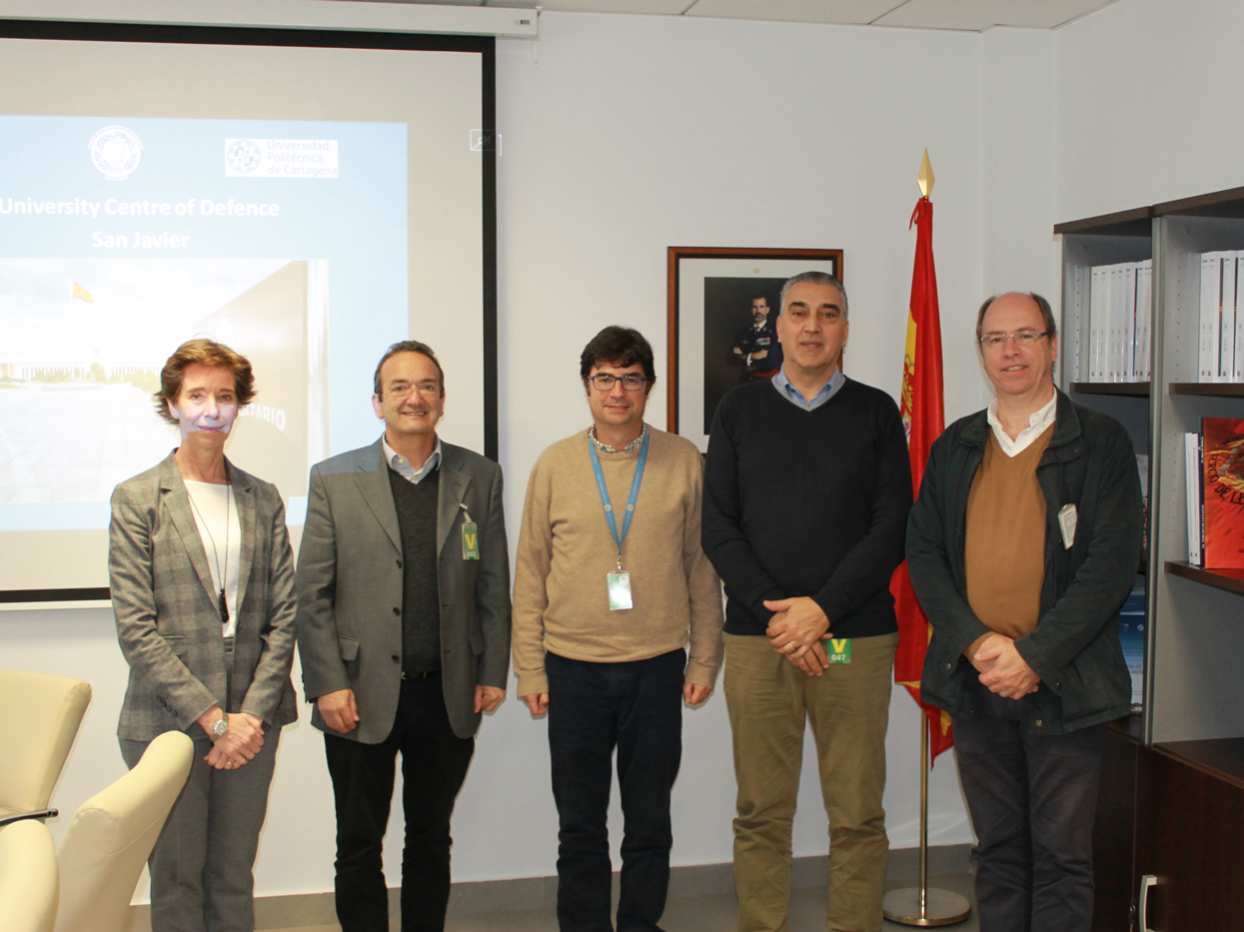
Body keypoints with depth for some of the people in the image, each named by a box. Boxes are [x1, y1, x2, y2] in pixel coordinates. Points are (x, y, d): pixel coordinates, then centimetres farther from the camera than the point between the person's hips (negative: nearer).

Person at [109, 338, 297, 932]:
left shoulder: (264, 500, 9)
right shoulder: (136, 499, -2)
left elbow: (284, 616, 5)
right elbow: (135, 629, -8)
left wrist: (252, 714, -6)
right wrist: (213, 719, -12)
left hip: (251, 723, 3)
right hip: (167, 722, -3)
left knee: (234, 879, 10)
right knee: (177, 880, 6)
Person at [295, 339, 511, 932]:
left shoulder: (479, 478, 5)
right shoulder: (334, 479, 0)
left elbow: (494, 587, 7)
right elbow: (311, 594, -2)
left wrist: (493, 672, 3)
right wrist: (327, 685, -8)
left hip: (449, 699, 2)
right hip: (362, 698, -1)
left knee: (431, 841, 15)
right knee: (359, 846, 9)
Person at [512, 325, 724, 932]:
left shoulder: (684, 462, 3)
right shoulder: (554, 465, 3)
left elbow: (702, 568, 6)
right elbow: (530, 574, 5)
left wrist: (705, 660, 4)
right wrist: (529, 669, 2)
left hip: (656, 667, 0)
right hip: (573, 669, 0)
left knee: (650, 823, 10)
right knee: (579, 825, 10)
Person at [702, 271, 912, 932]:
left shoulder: (876, 412, 9)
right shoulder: (739, 411, 11)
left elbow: (892, 527, 0)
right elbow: (718, 527, 4)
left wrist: (822, 609, -10)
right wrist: (774, 612, -8)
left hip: (855, 636, 0)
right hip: (757, 637, 1)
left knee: (858, 815, 3)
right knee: (761, 814, 5)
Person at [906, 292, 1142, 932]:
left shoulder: (1100, 443, -1)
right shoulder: (954, 448, 11)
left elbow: (1111, 563, -8)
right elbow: (923, 552, 5)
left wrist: (1033, 656, -15)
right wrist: (978, 644, -10)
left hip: (1063, 685, -3)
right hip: (975, 683, 3)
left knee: (1061, 855, 2)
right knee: (998, 850, 13)